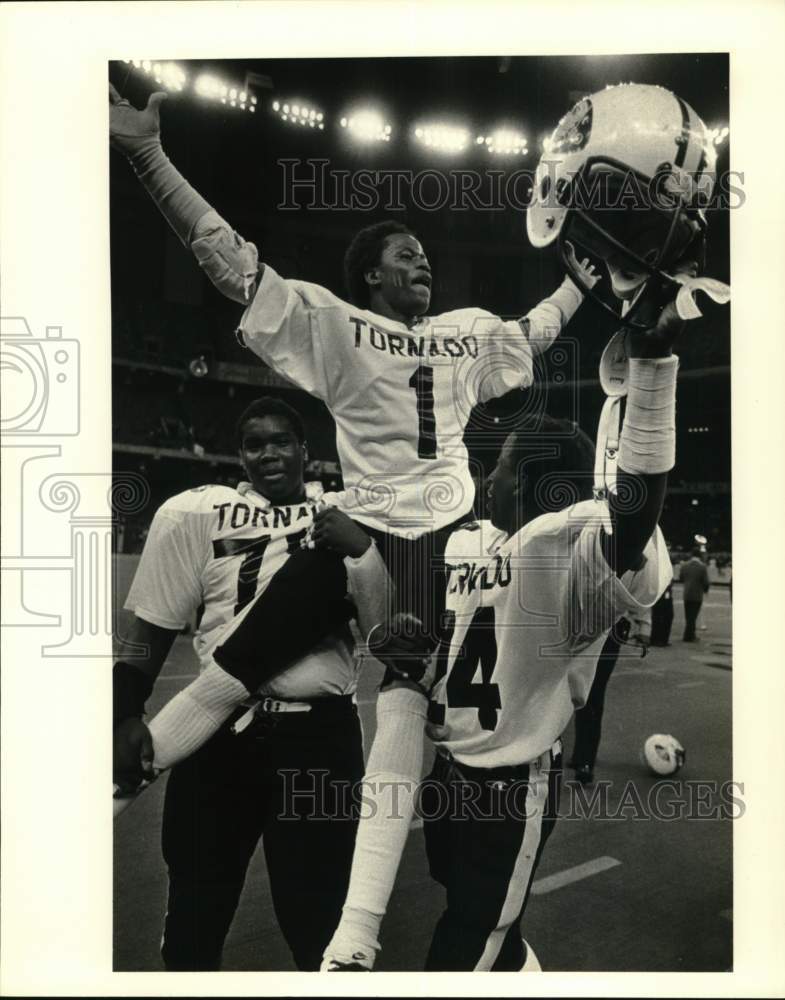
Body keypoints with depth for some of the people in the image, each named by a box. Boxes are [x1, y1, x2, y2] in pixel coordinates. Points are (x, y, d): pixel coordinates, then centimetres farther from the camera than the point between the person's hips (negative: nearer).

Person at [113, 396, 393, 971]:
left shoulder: (347, 520, 5)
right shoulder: (196, 513, 2)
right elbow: (153, 627, 6)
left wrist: (363, 551, -13)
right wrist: (127, 715, 0)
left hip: (322, 734, 1)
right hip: (218, 729, 0)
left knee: (319, 911, 12)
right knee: (195, 907, 14)